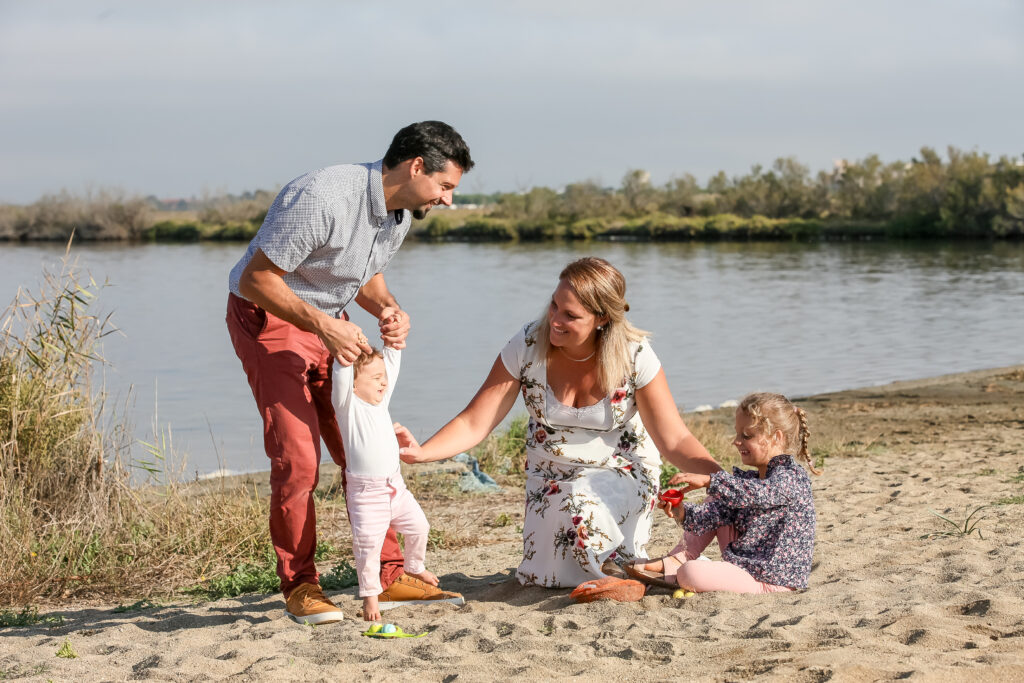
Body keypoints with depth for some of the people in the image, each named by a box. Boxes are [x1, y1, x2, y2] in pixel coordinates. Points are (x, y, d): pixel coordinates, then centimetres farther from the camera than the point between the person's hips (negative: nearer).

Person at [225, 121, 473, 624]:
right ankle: (299, 585, -1)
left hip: (328, 323, 8)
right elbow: (255, 279, -25)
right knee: (298, 455, -15)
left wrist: (387, 309, -8)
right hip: (267, 318, -8)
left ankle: (387, 574, 12)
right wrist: (325, 326, -33)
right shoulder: (323, 198, -30)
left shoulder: (401, 213, -2)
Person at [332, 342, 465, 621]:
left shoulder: (381, 400, 9)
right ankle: (370, 595, 4)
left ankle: (414, 567, 42)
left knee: (418, 525, 17)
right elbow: (341, 376, -28)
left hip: (395, 486, 7)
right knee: (368, 545, -8)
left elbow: (392, 365, 13)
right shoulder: (347, 405, -11)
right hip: (366, 492, -7)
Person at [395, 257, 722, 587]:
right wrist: (420, 452, -36)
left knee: (583, 501, -34)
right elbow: (474, 423, -19)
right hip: (551, 475, 3)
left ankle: (621, 570, -2)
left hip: (620, 471, -3)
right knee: (544, 578, -3)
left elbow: (674, 440, -17)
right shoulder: (528, 346, -19)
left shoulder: (634, 356, -22)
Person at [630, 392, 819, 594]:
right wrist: (681, 512, -14)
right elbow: (714, 515, 4)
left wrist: (709, 481, -42)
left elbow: (757, 494, -36)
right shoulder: (749, 478, 13)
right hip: (747, 562, 9)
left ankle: (677, 569, 8)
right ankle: (676, 560, 7)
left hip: (771, 581, -9)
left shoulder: (791, 477, -15)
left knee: (690, 574, -27)